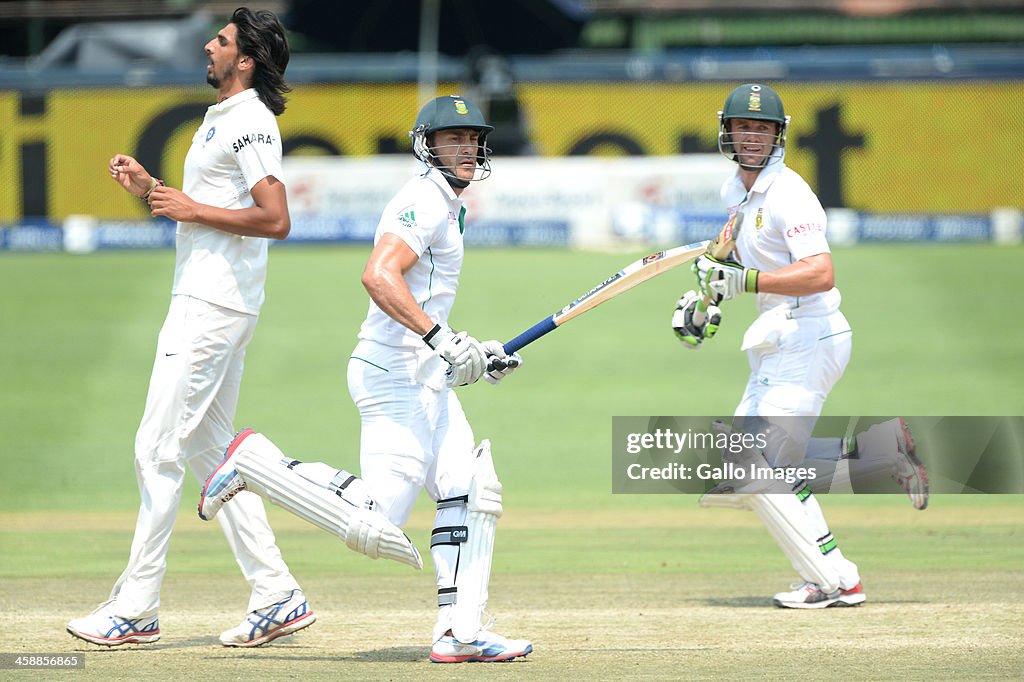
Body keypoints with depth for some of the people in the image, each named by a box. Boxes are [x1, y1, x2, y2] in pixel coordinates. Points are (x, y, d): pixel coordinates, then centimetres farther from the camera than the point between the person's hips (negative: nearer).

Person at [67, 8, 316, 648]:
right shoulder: (221, 121, 18)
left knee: (159, 450, -9)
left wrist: (191, 209, -17)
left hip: (214, 305, -11)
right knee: (209, 451, 11)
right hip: (205, 301, 11)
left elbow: (275, 219, -24)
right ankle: (278, 596, 11)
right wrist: (151, 188, 13)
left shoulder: (252, 123, -14)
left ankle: (136, 610, -6)